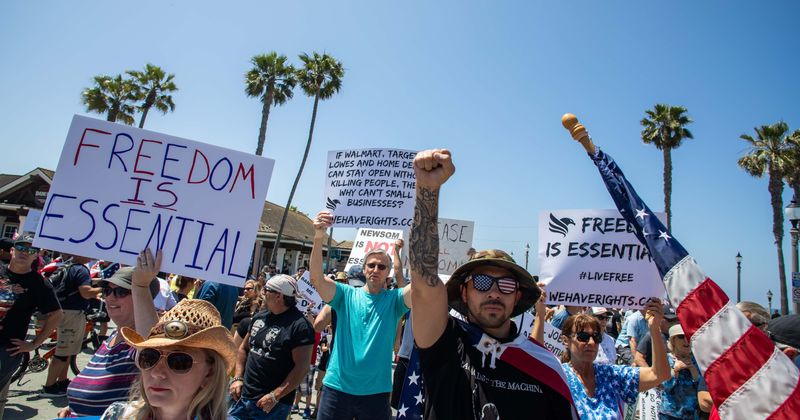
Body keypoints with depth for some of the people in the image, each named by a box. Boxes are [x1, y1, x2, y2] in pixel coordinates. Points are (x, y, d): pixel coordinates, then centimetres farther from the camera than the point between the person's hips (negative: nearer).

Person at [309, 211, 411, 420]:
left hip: (376, 392, 0)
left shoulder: (394, 299, 0)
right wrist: (318, 238, -32)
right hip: (337, 387, 0)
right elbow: (316, 278, -15)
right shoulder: (346, 294, 1)